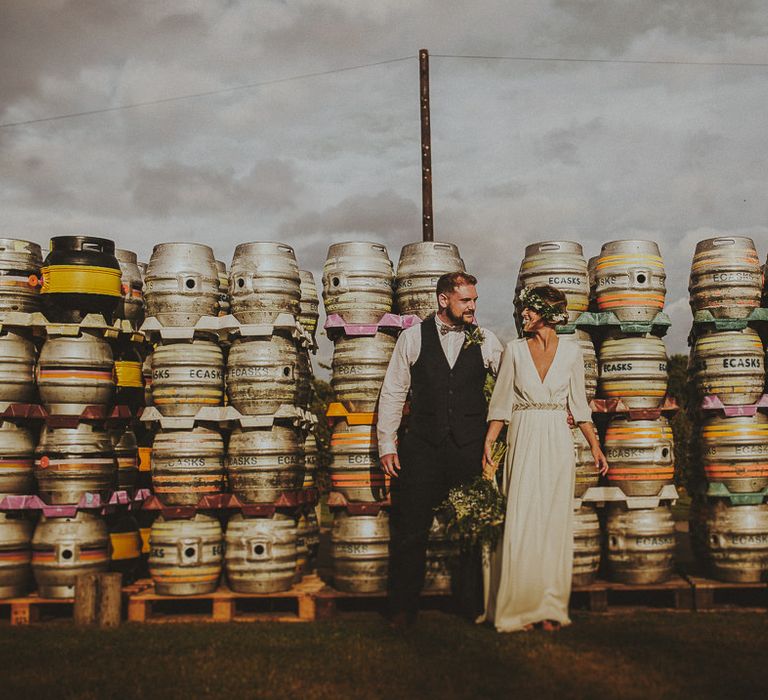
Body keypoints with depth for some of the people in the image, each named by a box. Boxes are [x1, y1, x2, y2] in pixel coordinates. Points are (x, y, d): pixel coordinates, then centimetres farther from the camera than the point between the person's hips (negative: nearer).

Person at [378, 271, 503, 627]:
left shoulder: (486, 341, 6)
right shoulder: (412, 337, 4)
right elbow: (392, 393, 5)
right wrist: (386, 444, 1)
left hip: (471, 448, 1)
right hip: (422, 447, -1)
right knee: (410, 530, 4)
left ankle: (473, 604, 21)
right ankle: (403, 607, 17)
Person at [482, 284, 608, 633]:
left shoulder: (571, 350, 5)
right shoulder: (514, 350, 4)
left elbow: (579, 404, 9)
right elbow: (501, 404, 4)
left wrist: (595, 445, 3)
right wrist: (487, 444, -5)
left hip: (557, 443, 1)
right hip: (523, 442, 0)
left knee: (555, 523, 3)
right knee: (521, 523, -4)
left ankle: (550, 607, 13)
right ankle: (519, 606, 8)